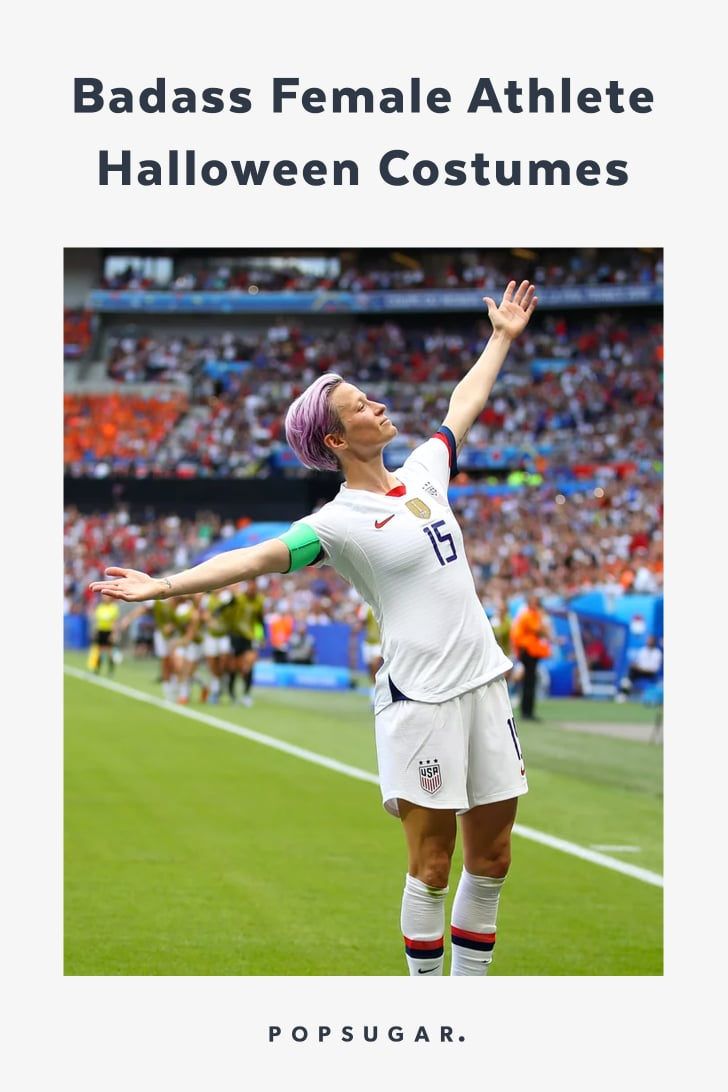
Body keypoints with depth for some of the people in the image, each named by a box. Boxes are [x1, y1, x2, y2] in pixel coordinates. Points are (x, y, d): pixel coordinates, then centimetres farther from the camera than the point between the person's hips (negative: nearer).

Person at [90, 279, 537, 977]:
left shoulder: (422, 470, 11)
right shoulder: (338, 522, -9)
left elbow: (463, 406, 28)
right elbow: (254, 558, -19)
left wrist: (502, 338, 38)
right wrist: (163, 586, -30)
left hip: (482, 681, 7)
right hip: (419, 699, -7)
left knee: (491, 859, 9)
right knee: (431, 867, -4)